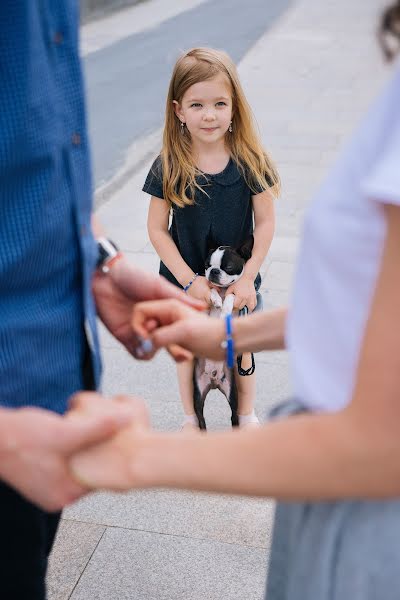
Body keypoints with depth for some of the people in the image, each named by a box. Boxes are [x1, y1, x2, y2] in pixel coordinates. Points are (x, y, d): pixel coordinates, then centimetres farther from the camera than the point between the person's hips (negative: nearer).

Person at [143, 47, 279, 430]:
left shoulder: (249, 161, -15)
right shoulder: (169, 167, -17)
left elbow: (265, 222, -8)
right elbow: (157, 229, -12)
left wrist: (247, 277, -13)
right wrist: (190, 279, -16)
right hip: (185, 282, 0)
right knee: (188, 351, 18)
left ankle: (246, 414, 44)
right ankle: (191, 419, 42)